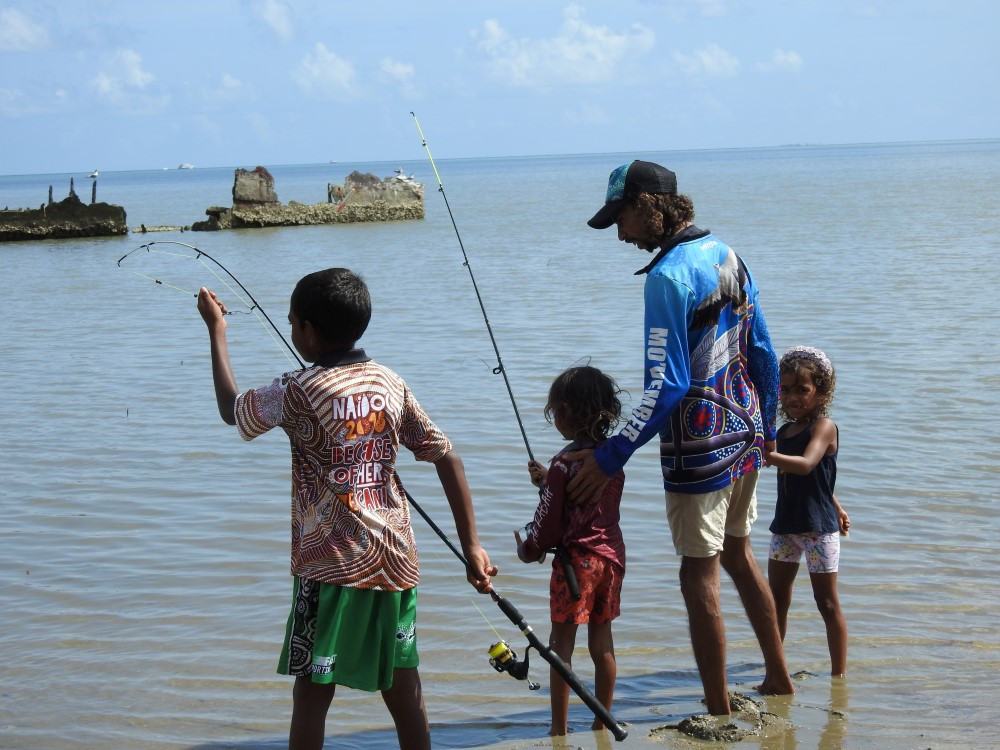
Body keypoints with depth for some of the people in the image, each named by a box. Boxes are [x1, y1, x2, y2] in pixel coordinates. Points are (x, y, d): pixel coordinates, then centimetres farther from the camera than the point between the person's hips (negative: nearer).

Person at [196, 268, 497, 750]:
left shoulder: (297, 393, -11)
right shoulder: (391, 384, 5)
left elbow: (232, 409, 7)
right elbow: (447, 458, 4)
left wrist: (216, 329, 18)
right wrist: (471, 545, 8)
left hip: (333, 565, -6)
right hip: (396, 561, 6)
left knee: (312, 693, 0)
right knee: (402, 687, 13)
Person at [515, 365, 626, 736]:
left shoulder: (565, 463, -16)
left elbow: (549, 520, -10)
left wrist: (528, 550, 7)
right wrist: (547, 481, 15)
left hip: (576, 560, -7)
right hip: (612, 555, 7)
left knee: (562, 644, 3)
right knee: (602, 642, 13)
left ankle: (559, 730, 5)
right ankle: (601, 724, 20)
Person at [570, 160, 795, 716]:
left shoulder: (668, 276, -20)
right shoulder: (727, 255, 6)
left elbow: (666, 387, -24)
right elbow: (764, 355, 13)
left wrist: (610, 458, -21)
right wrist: (765, 429, 24)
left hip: (699, 448, -9)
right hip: (744, 435, 9)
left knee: (701, 576, 1)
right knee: (738, 554, 23)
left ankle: (720, 714, 8)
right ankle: (778, 678, 34)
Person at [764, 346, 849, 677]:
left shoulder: (824, 427, -13)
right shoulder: (783, 432, 10)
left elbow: (806, 465, -32)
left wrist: (768, 456, -46)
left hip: (818, 528, -7)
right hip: (785, 525, 7)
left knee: (827, 604, 0)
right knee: (776, 601, 11)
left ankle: (839, 673, 8)